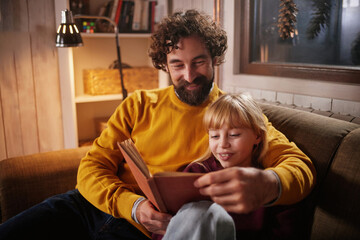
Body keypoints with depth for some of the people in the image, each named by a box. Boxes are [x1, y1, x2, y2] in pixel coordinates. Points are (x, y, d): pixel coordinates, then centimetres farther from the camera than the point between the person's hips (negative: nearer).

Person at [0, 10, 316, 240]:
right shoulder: (139, 105, 10)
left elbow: (300, 164, -10)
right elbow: (92, 167, 5)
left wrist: (267, 185, -36)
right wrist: (133, 205, -17)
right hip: (90, 202, 4)